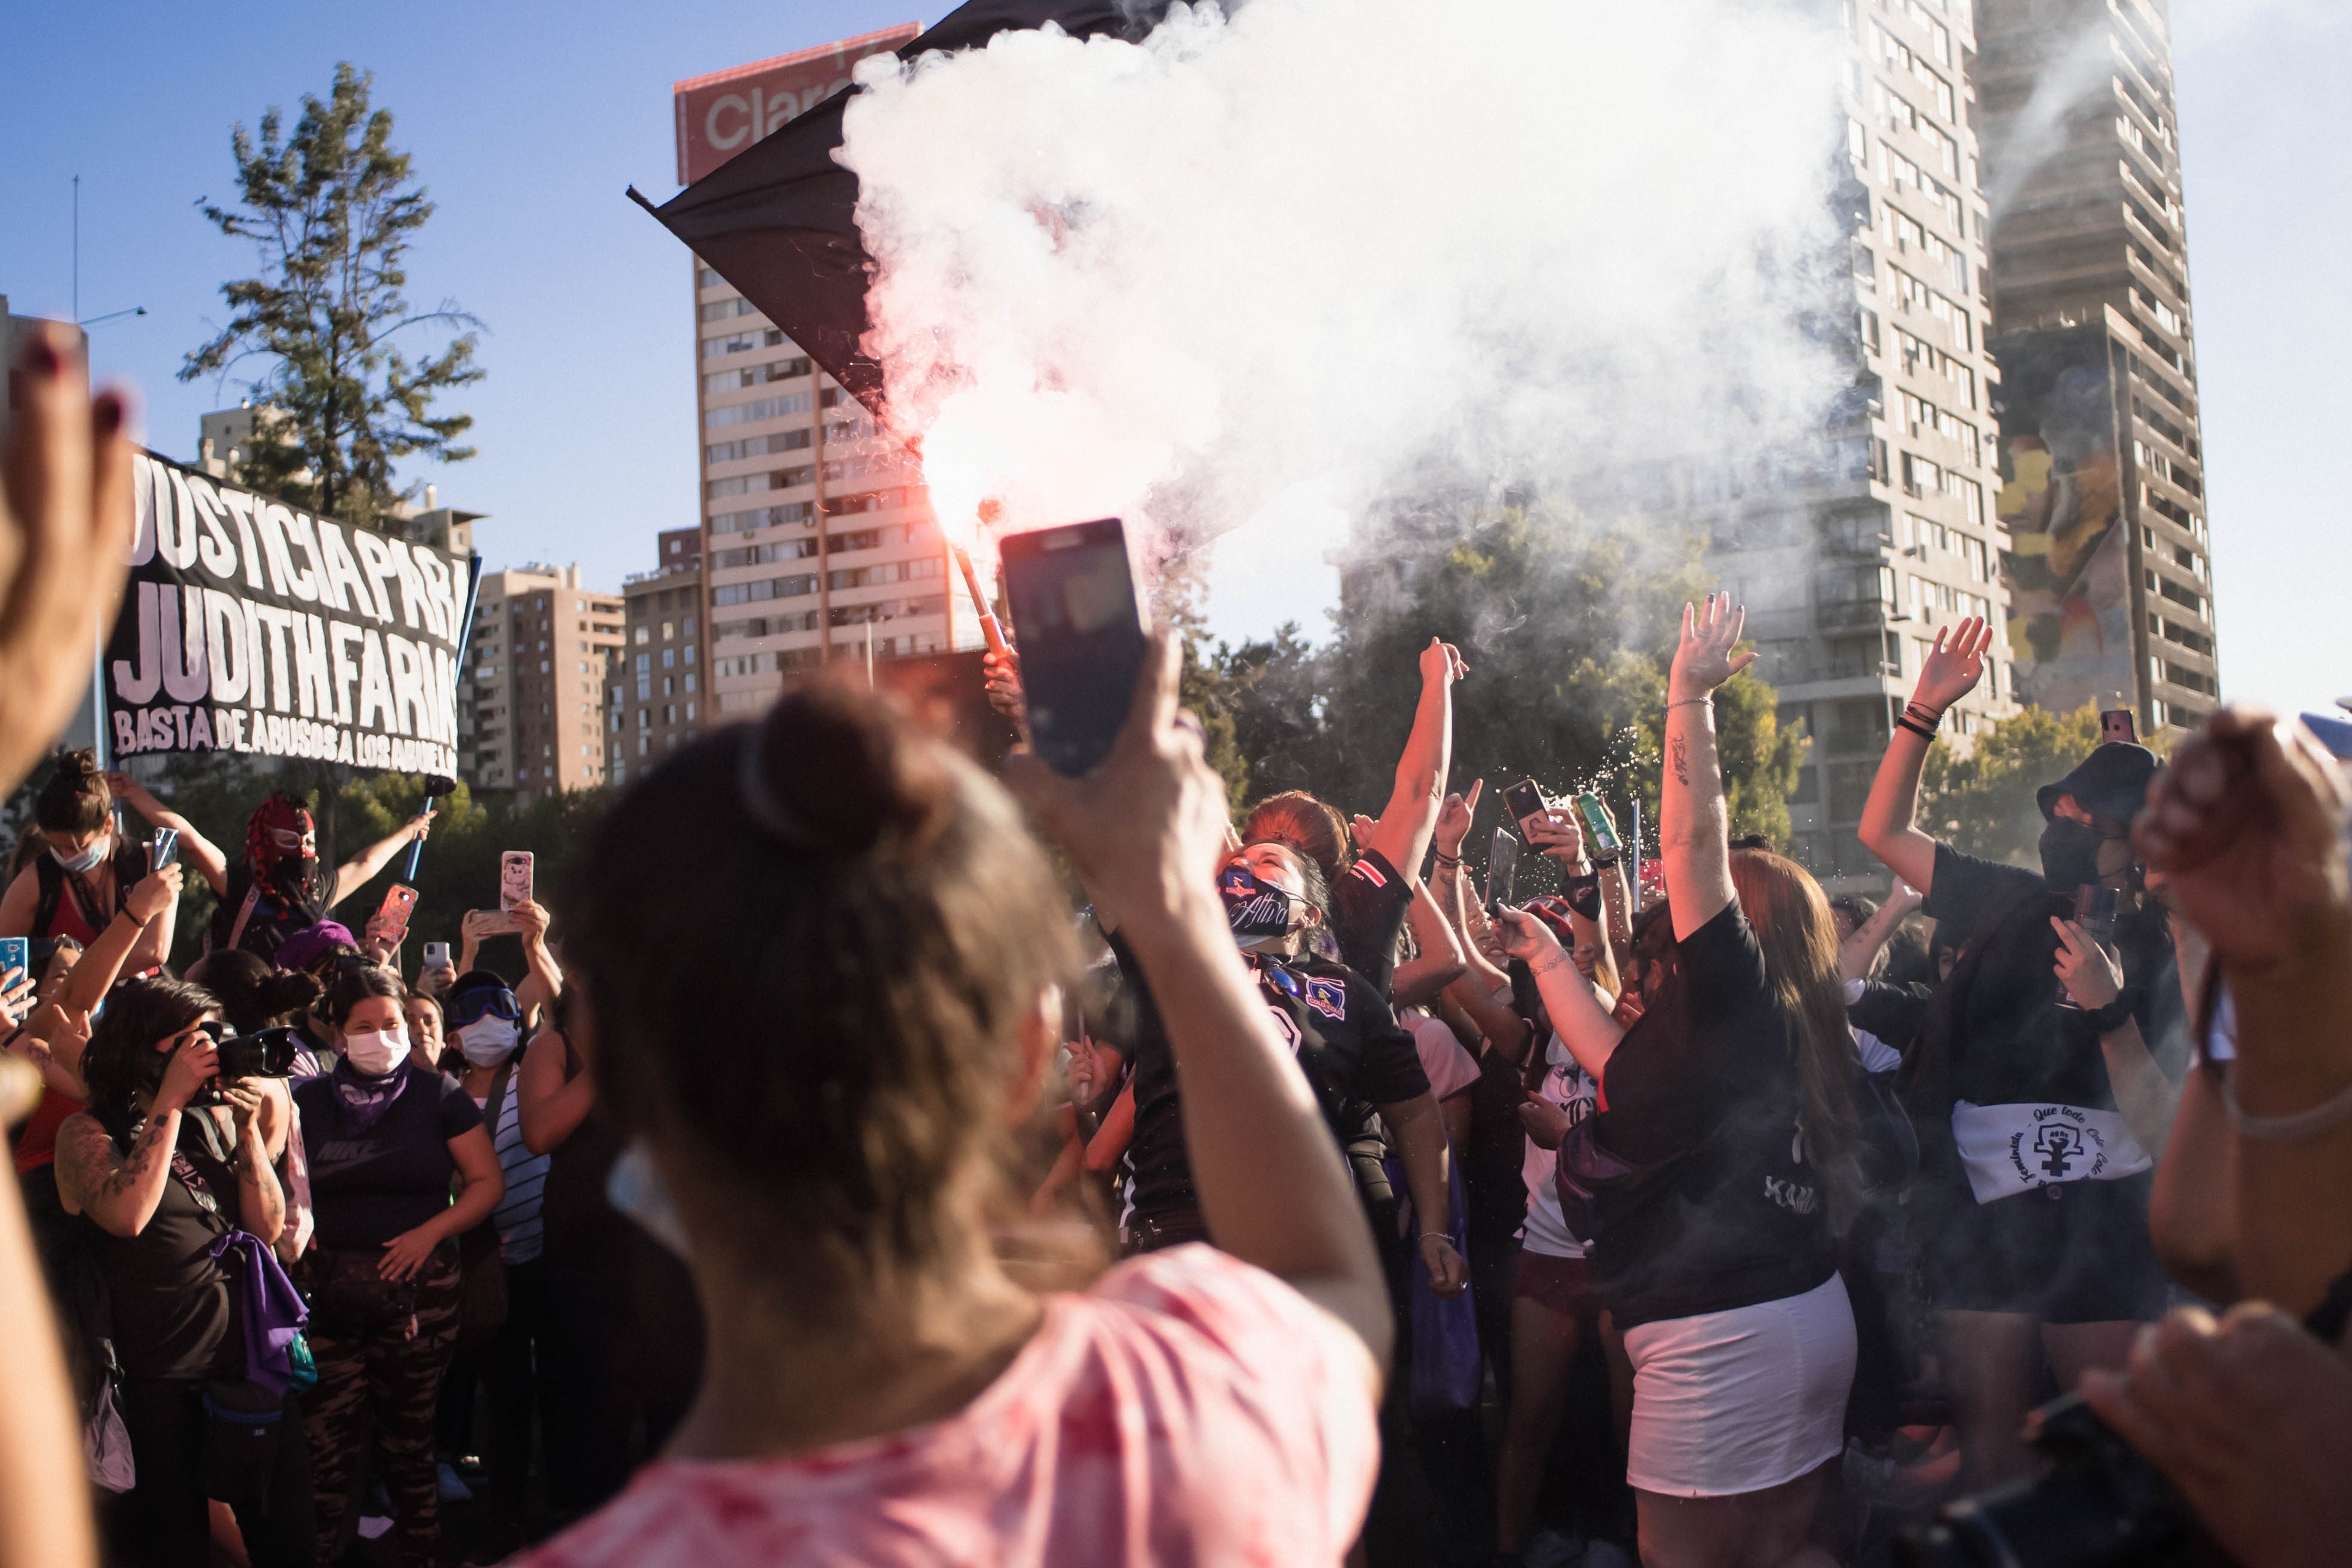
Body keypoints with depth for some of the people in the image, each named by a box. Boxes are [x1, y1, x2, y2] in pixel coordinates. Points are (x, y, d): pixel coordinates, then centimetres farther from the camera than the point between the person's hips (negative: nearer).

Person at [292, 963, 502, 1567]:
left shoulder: (437, 1095, 5)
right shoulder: (308, 1099, 9)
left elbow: (487, 1183, 5)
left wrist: (431, 1230, -8)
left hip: (418, 1291, -1)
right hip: (329, 1293, 1)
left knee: (409, 1443, 6)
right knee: (324, 1446, -4)